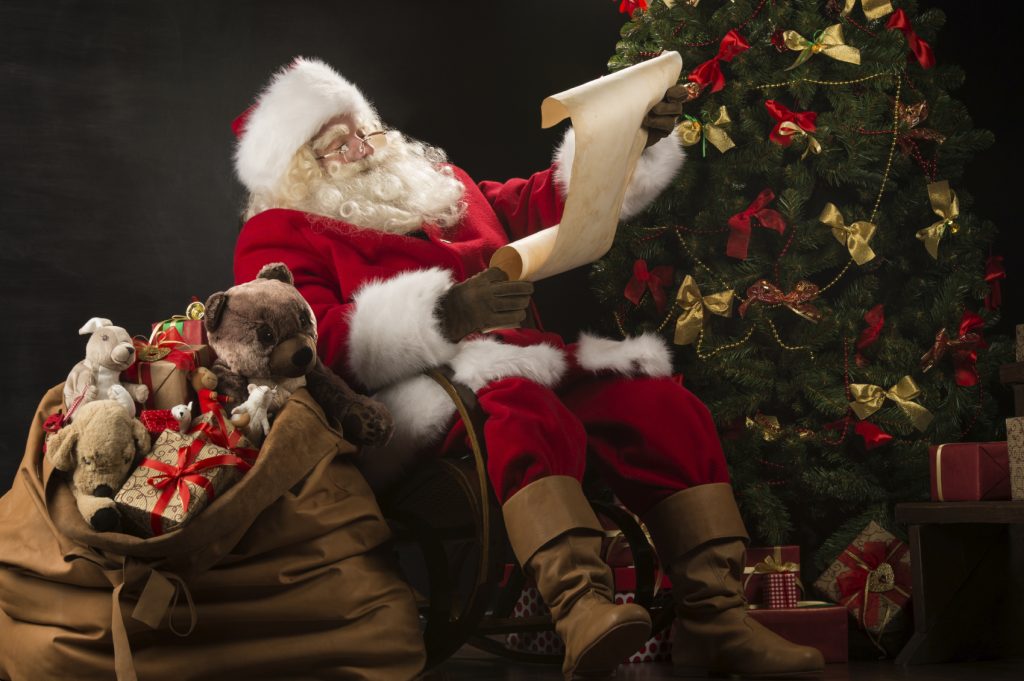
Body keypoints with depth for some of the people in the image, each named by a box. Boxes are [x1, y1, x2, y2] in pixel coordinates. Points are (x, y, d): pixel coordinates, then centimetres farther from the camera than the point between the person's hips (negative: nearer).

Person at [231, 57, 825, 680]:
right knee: (522, 408, -39)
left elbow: (546, 203, 32)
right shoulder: (279, 237, 8)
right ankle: (582, 609, -56)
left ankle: (713, 615, -21)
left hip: (532, 363, 7)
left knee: (662, 404, -17)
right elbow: (315, 342, -11)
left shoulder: (439, 185, 30)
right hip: (430, 398, -7)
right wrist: (443, 314, -25)